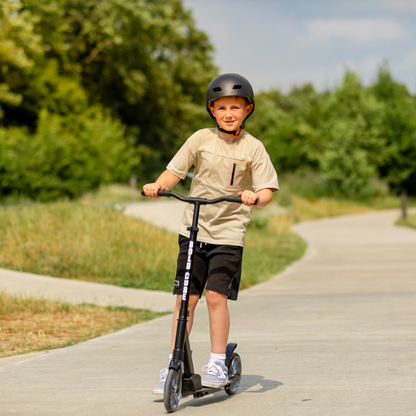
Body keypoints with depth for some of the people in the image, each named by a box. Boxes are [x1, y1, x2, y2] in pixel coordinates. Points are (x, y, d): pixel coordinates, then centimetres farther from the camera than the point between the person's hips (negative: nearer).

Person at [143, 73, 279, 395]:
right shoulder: (201, 139, 1)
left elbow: (267, 191, -8)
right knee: (186, 298, 1)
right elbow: (174, 171, 2)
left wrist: (255, 197, -29)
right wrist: (158, 186, -17)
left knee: (216, 296, -12)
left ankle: (218, 364, 1)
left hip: (228, 234, -2)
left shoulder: (253, 148, -3)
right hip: (194, 229, 2)